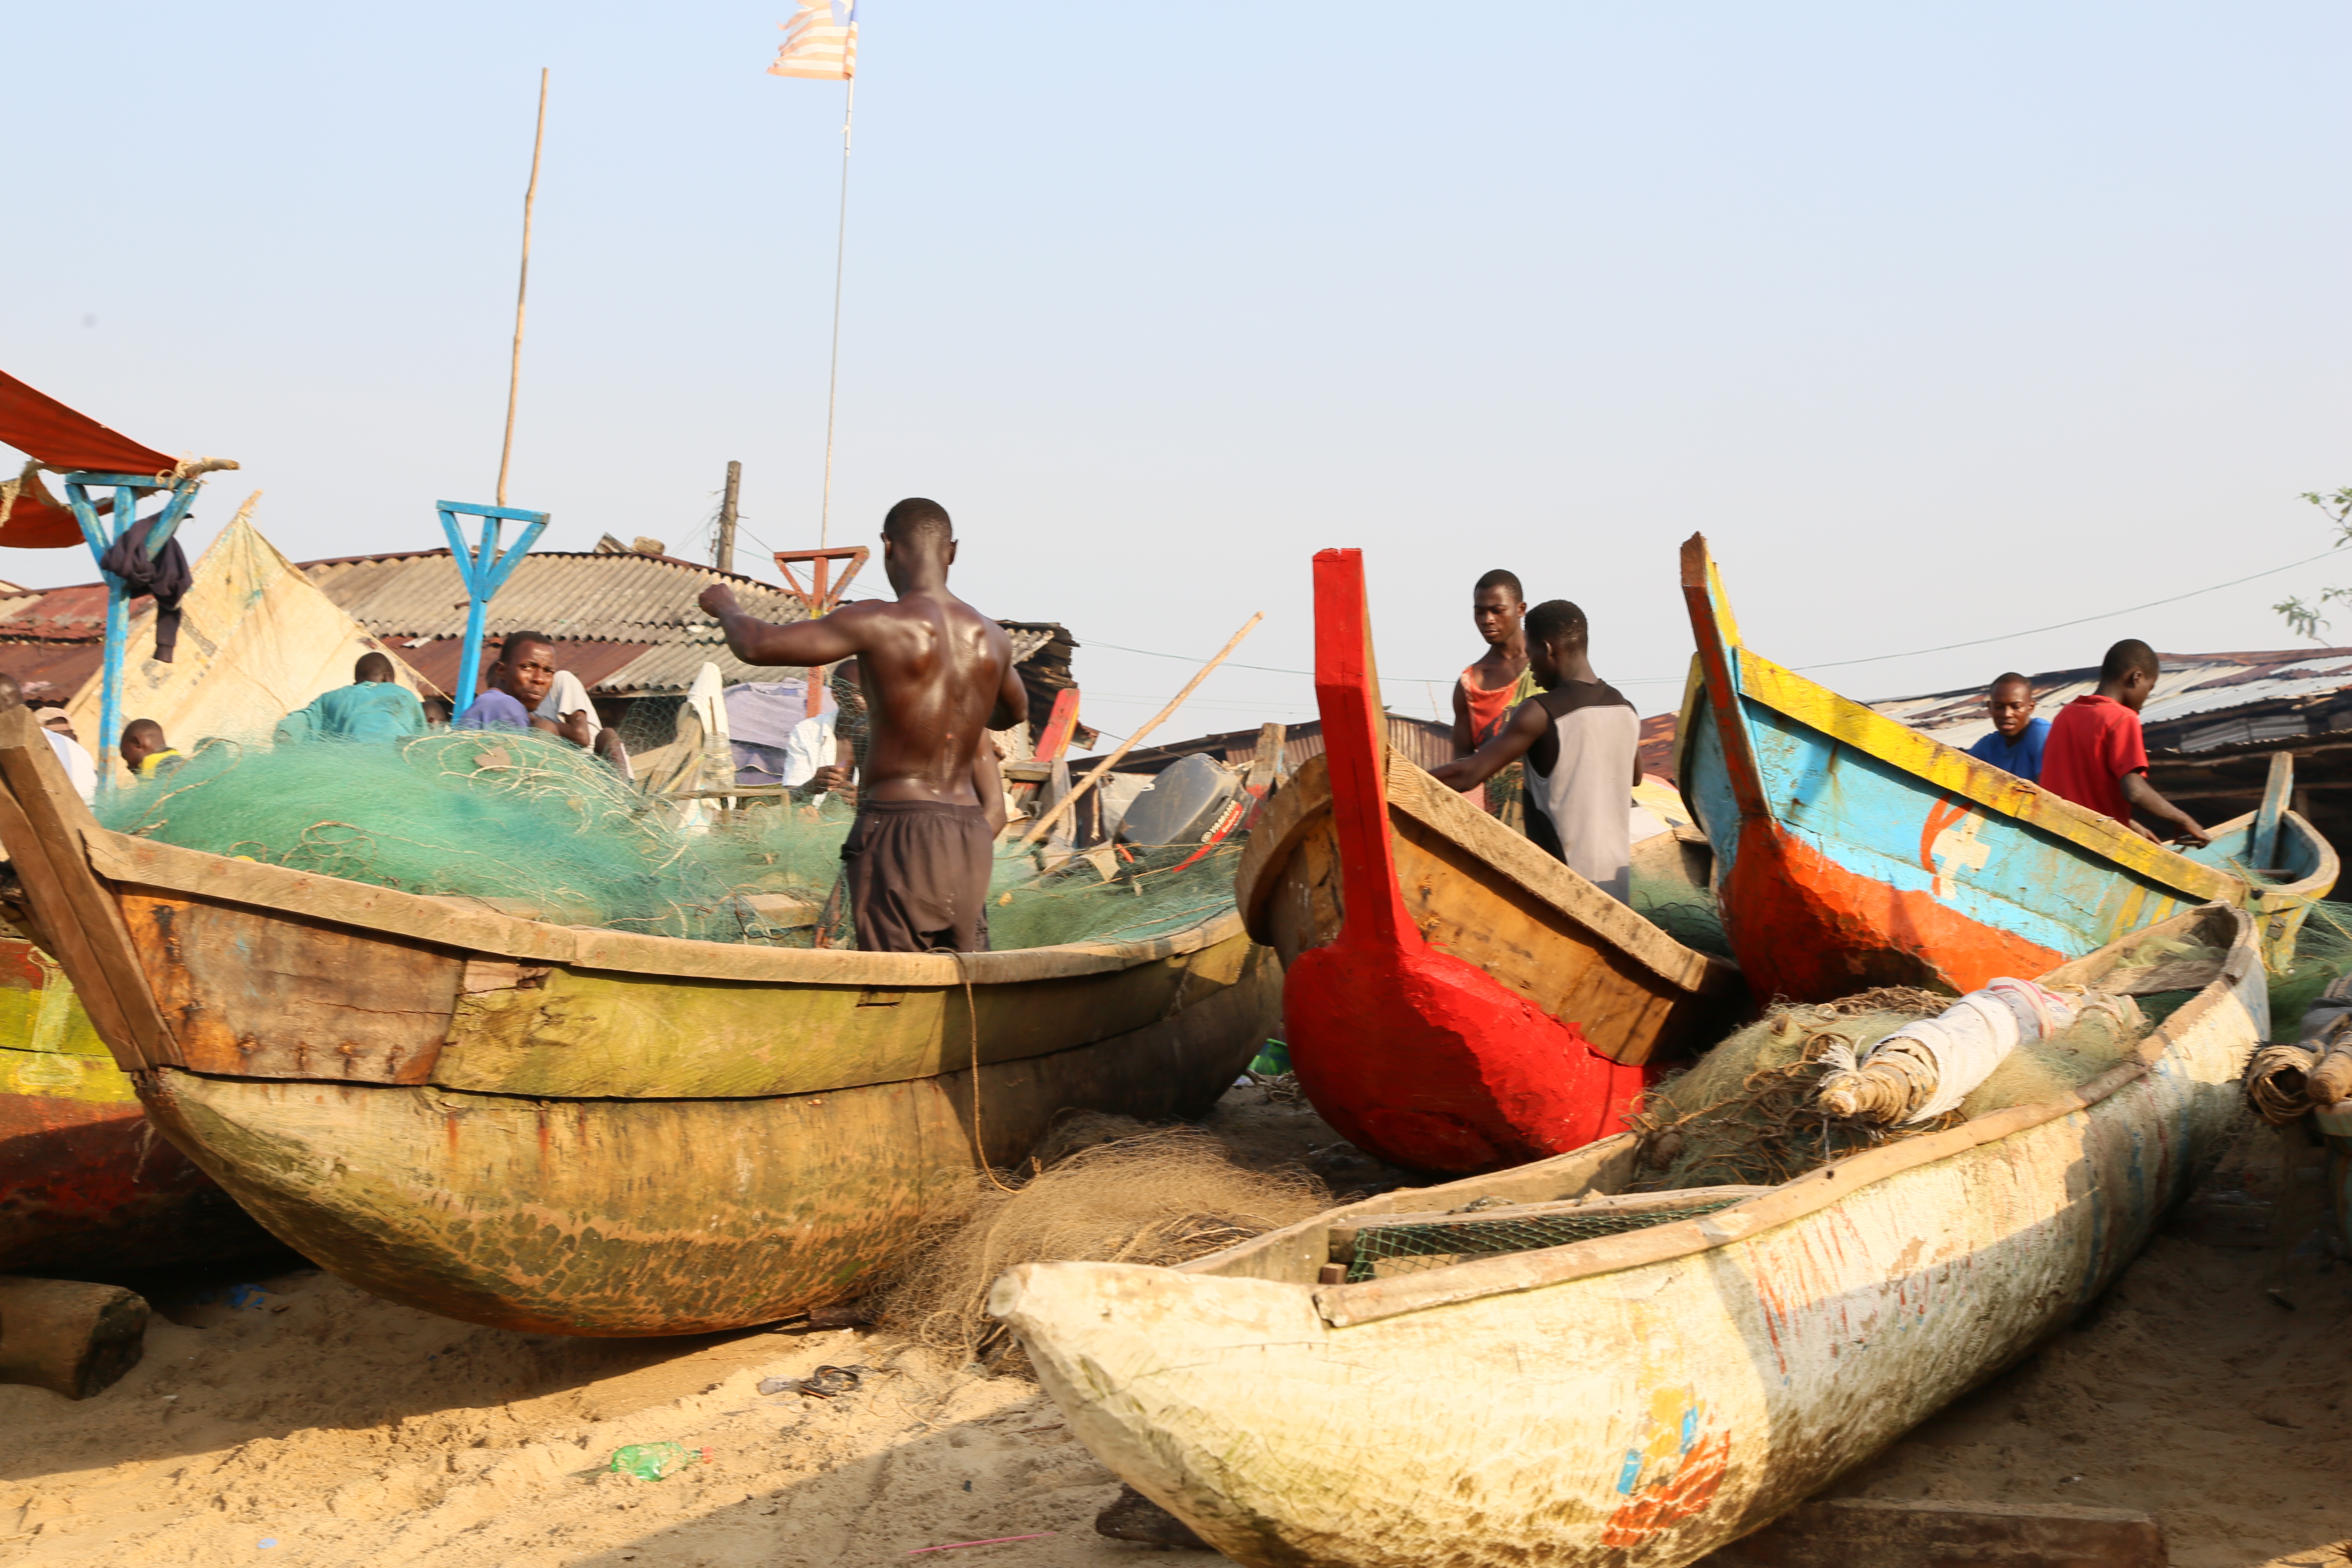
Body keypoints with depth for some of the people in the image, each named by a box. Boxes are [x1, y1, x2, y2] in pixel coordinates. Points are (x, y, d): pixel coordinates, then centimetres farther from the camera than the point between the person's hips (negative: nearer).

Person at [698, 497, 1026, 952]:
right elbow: (1016, 712, 30)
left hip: (898, 832, -6)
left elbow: (758, 646, -9)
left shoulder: (879, 624, -12)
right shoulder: (992, 638, 8)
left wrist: (725, 607, 12)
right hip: (970, 836, 6)